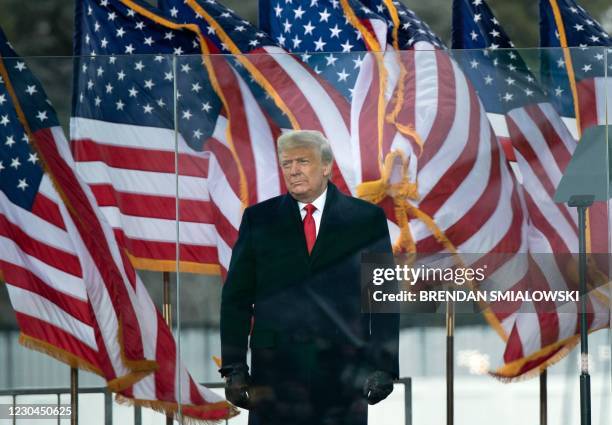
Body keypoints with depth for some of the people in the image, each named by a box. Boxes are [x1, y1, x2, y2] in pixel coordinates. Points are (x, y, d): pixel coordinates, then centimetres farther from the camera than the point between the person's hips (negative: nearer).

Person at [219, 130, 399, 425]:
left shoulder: (366, 219, 6)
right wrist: (234, 367, -1)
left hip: (344, 372, 0)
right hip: (275, 366, 1)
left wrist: (384, 367, -3)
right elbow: (236, 298, 8)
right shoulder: (259, 219, 9)